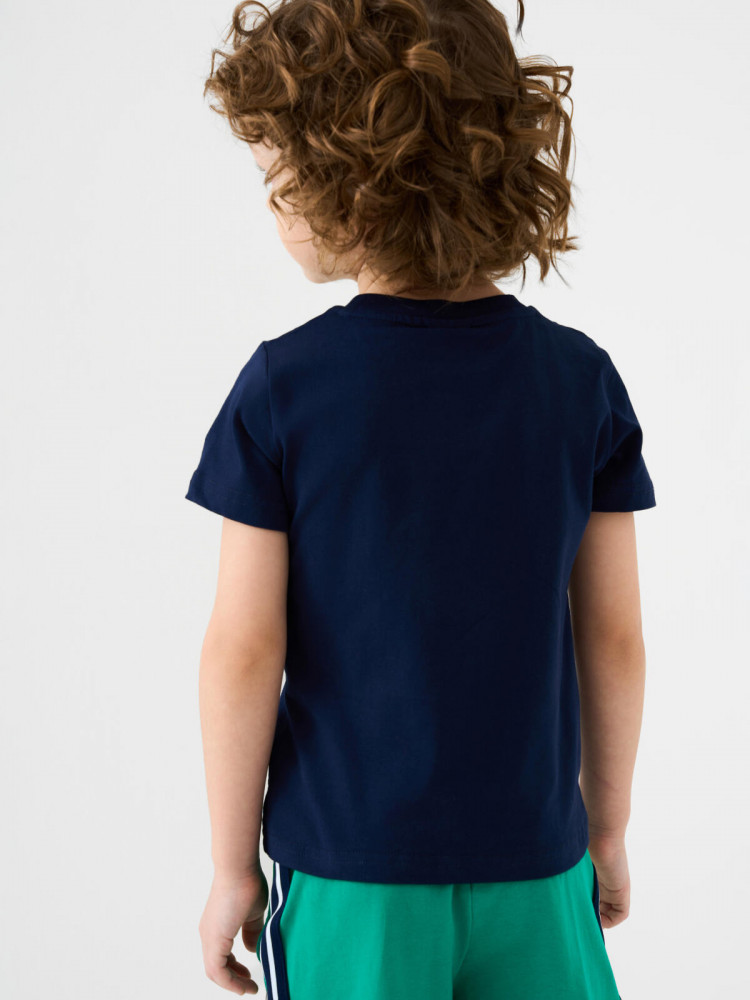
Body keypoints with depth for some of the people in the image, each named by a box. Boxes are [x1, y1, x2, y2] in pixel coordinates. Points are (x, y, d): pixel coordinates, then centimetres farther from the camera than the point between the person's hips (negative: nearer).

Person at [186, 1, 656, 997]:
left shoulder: (283, 389, -13)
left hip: (350, 876, -2)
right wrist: (608, 830, 12)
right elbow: (614, 639, -1)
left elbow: (243, 653, -11)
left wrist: (232, 865, 1)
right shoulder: (580, 378, -6)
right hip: (531, 871, 2)